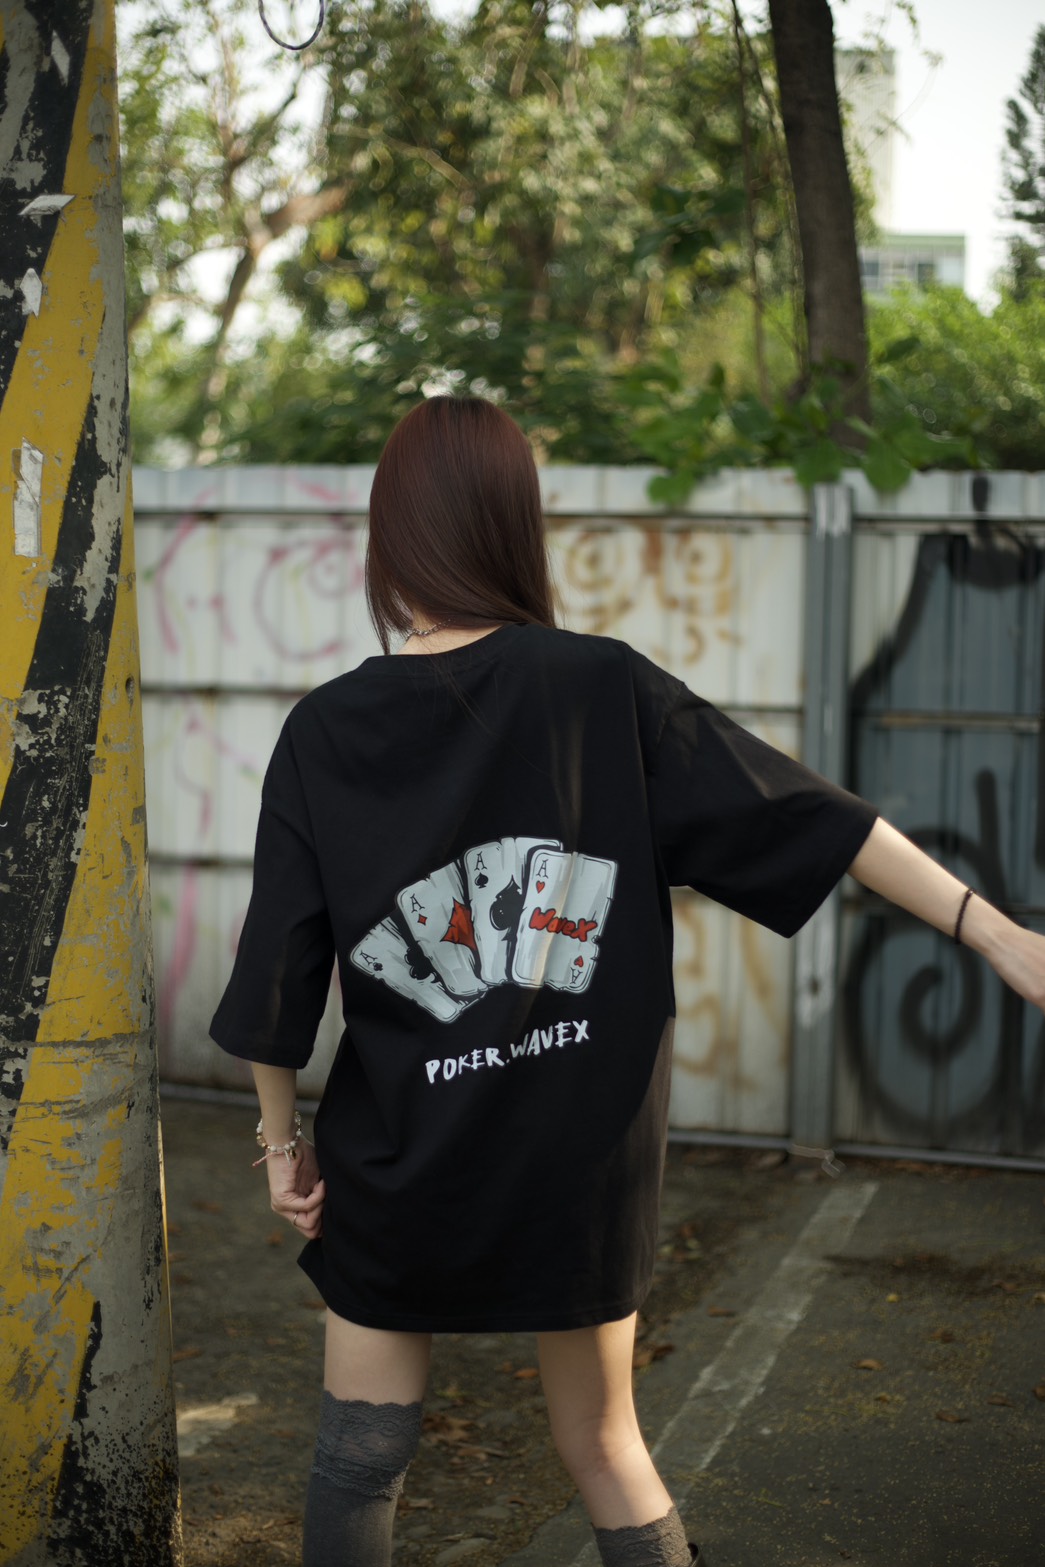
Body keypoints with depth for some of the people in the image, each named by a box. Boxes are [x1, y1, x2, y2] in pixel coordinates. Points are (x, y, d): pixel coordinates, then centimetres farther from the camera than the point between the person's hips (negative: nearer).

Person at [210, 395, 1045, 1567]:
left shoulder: (324, 734, -10)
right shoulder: (605, 691, -11)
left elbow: (277, 972, -7)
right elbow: (800, 814, -11)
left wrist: (280, 1139, 7)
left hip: (397, 1163, -1)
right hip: (585, 1163, 1)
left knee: (358, 1460, 15)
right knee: (605, 1449, 20)